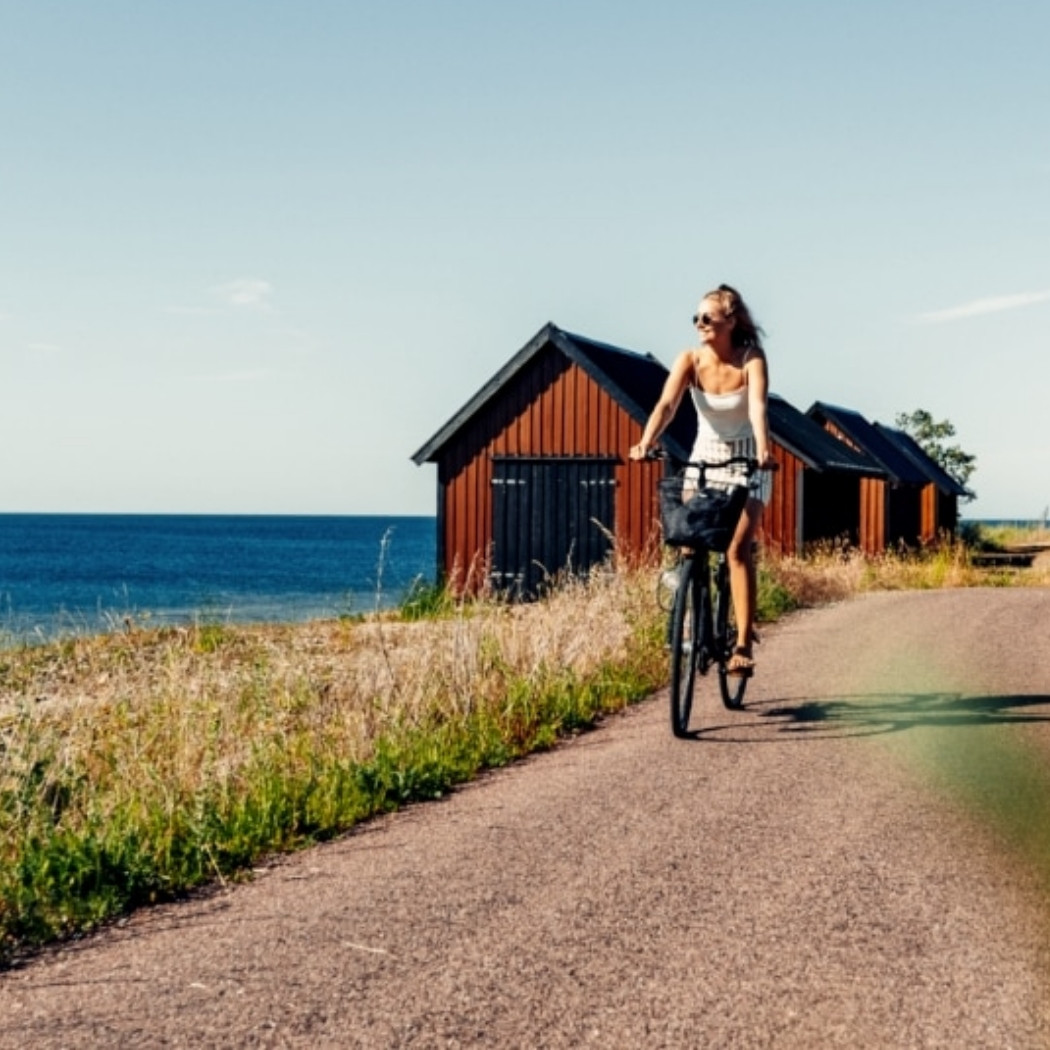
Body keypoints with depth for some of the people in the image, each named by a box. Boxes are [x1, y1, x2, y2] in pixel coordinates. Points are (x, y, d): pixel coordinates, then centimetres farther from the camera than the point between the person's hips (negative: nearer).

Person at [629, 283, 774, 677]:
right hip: (704, 457, 3)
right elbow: (667, 404, -26)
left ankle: (743, 644, -14)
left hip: (746, 460, -3)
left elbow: (758, 406, -33)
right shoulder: (690, 360, -12)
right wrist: (647, 442, -45)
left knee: (738, 548, -16)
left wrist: (763, 449, -52)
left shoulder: (751, 360, -17)